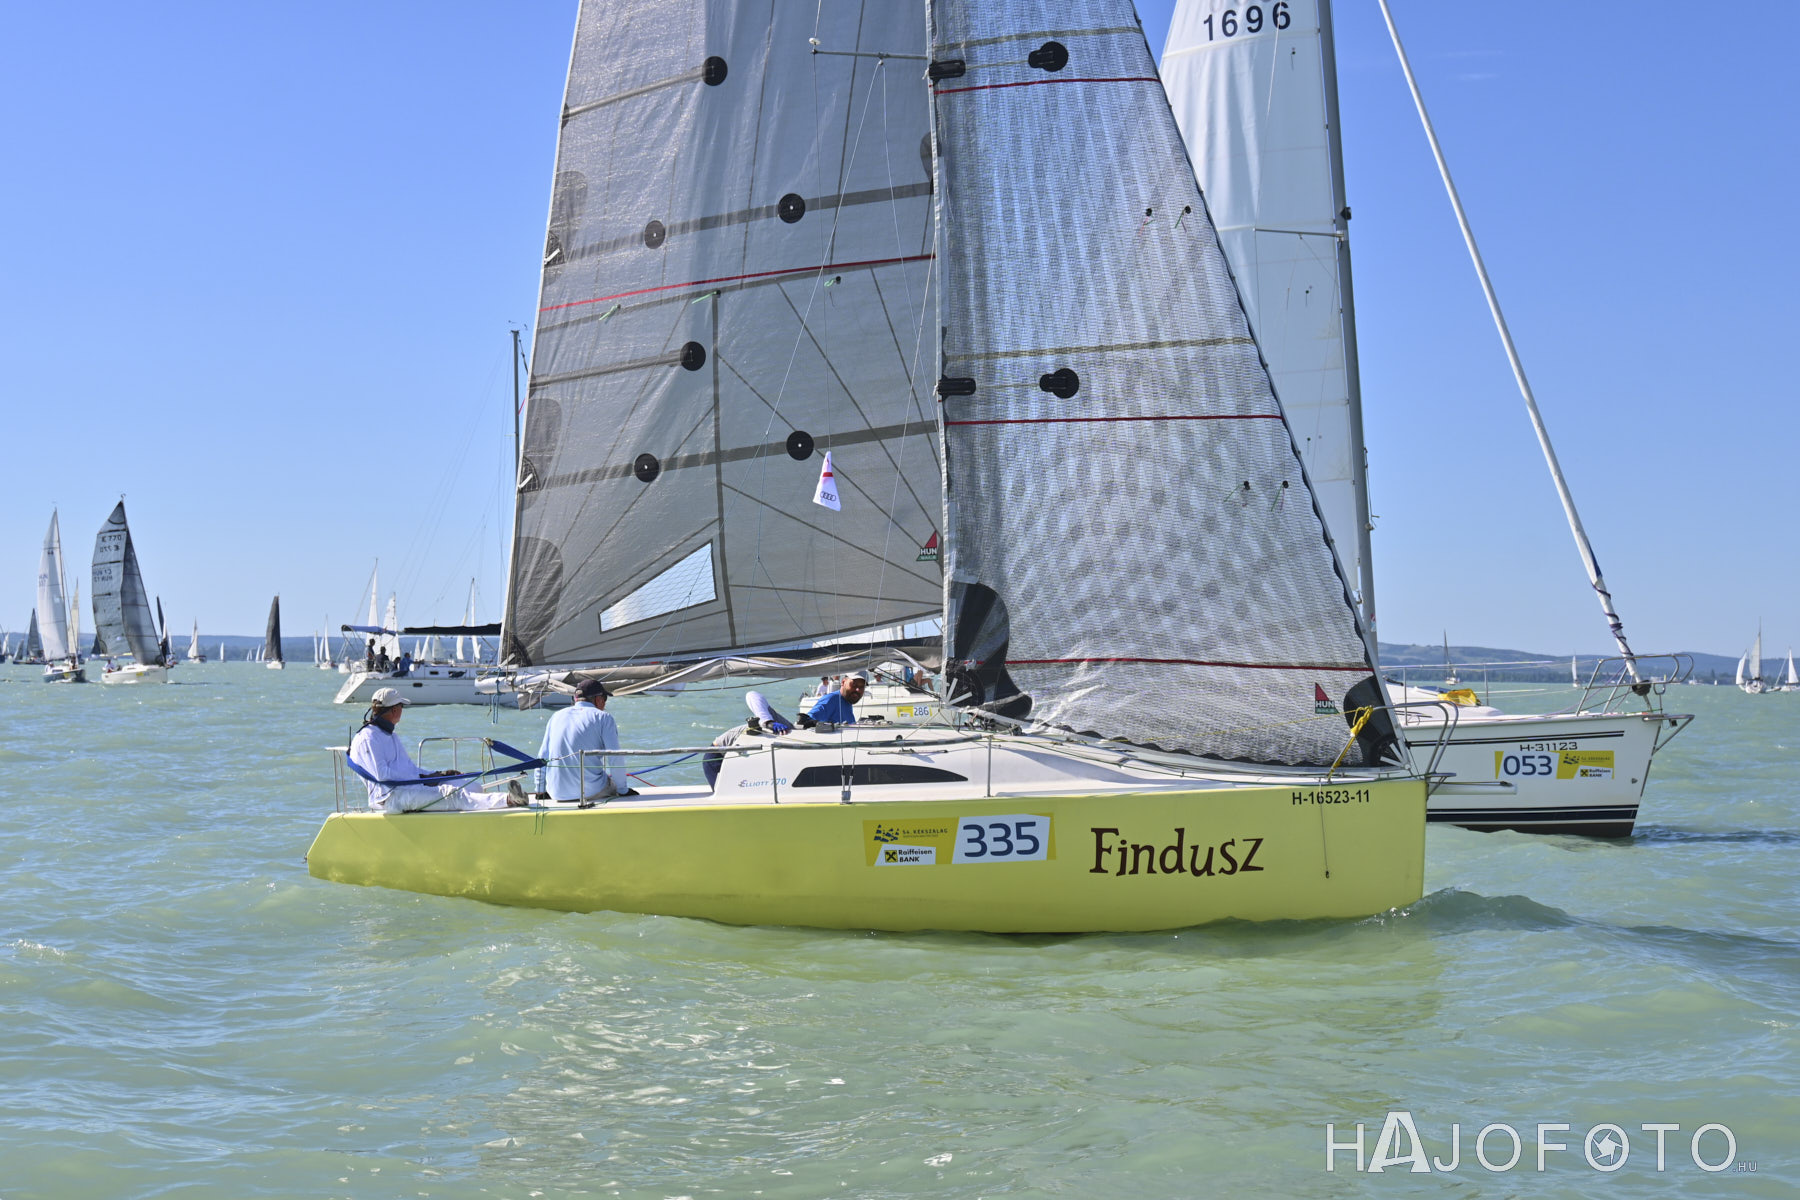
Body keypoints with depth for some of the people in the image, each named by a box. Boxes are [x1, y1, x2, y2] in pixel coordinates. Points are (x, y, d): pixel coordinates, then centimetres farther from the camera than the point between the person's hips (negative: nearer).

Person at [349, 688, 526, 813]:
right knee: (451, 796, -28)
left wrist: (434, 775, 10)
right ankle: (507, 801, -45)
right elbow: (381, 774, -15)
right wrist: (422, 778, -13)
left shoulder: (390, 736, 28)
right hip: (389, 796, -11)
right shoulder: (367, 739, -5)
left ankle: (510, 799, -23)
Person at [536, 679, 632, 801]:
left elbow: (543, 757, 17)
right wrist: (623, 790, 5)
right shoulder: (603, 717, 1)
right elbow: (614, 758, -5)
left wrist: (540, 791, 25)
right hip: (591, 791, -5)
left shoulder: (556, 716, 15)